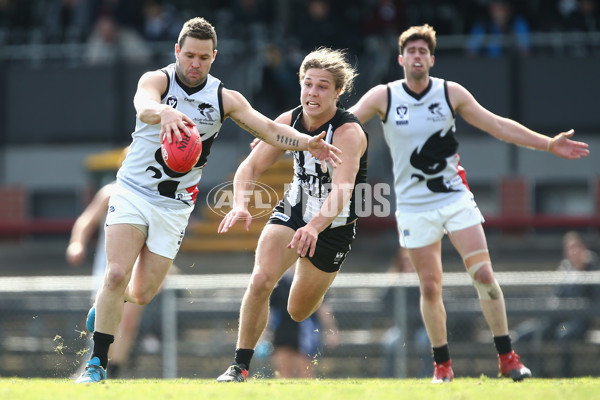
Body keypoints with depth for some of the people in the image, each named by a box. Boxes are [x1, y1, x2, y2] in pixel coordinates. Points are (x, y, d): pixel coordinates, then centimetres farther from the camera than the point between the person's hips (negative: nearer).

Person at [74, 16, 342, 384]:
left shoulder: (225, 99, 0)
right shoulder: (158, 80, -10)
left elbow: (268, 128, -6)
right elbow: (144, 106, -33)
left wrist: (306, 142, -25)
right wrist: (164, 112, -57)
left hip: (175, 207, 3)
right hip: (133, 192, -3)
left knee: (142, 294, 1)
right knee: (117, 274, -20)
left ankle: (103, 309, 36)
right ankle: (97, 364, -10)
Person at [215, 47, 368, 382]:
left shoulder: (349, 133, -28)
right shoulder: (289, 122, -11)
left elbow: (342, 190, -41)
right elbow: (251, 167, -8)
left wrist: (315, 226, -59)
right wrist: (240, 205, -29)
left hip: (333, 227, -3)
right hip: (293, 213, 3)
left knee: (299, 312, 9)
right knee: (261, 280, -22)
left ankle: (318, 290, 47)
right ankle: (241, 367, -12)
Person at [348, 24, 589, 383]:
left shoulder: (452, 93, -1)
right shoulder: (383, 97, -4)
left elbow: (498, 126, 4)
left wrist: (548, 144, 1)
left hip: (456, 197, 1)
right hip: (415, 207, -1)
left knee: (484, 275, -9)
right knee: (430, 288, -3)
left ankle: (507, 356, -1)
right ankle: (442, 364, 12)